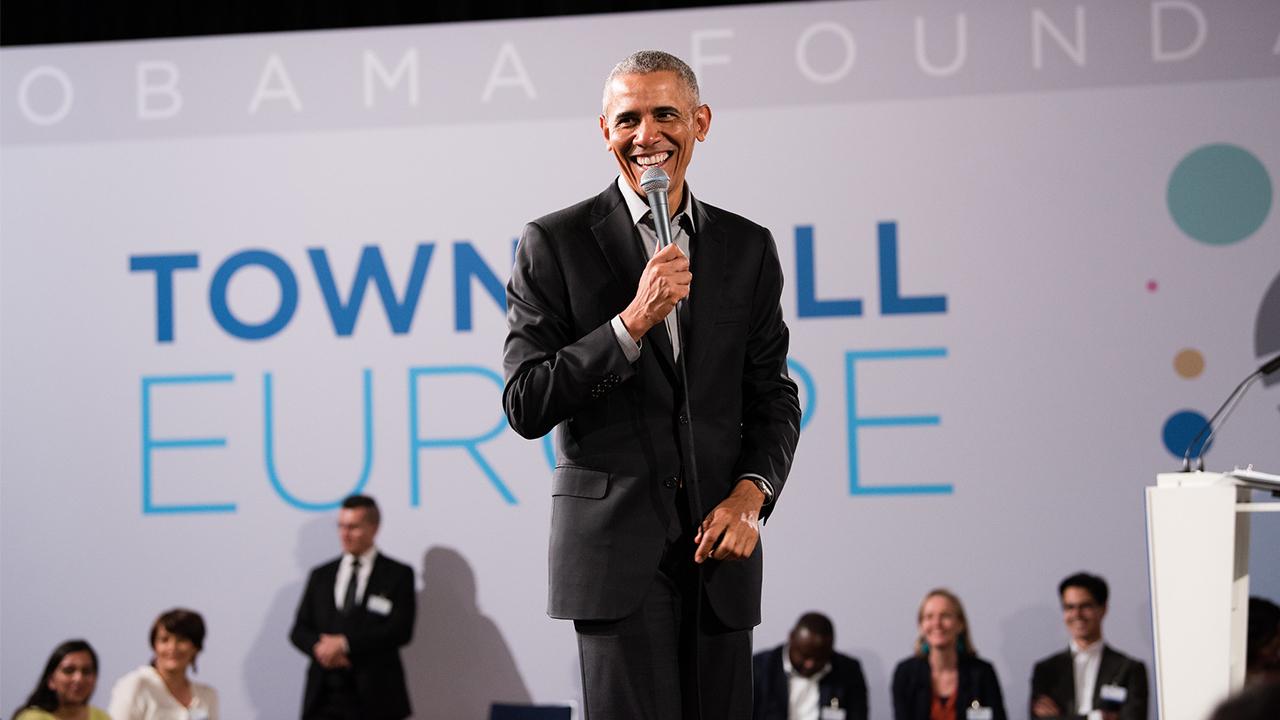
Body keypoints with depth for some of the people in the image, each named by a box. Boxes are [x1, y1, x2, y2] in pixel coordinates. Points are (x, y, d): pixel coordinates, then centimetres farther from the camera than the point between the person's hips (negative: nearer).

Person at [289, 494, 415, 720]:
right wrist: (319, 647, -12)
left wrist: (345, 643, -14)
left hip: (374, 699, -3)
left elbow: (400, 631, -9)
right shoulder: (321, 576, 14)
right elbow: (300, 630, 12)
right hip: (324, 698, 3)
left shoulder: (398, 574, 2)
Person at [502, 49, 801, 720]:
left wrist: (752, 492, -5)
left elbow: (773, 397, 14)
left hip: (717, 541, 4)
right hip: (614, 540, -3)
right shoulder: (555, 243, 0)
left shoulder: (748, 248, 10)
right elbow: (524, 407, -6)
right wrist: (632, 322, -16)